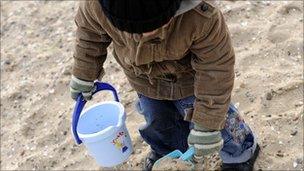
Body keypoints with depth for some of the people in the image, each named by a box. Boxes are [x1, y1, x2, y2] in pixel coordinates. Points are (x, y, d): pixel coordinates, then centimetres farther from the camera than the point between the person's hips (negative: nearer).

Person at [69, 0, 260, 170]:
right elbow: (89, 31, -10)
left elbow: (216, 71, -31)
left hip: (188, 78, -3)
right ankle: (167, 149, 55)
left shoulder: (202, 18, -43)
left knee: (211, 115, 10)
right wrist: (84, 76, 4)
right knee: (156, 119, 20)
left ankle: (241, 154, 44)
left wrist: (206, 127, -24)